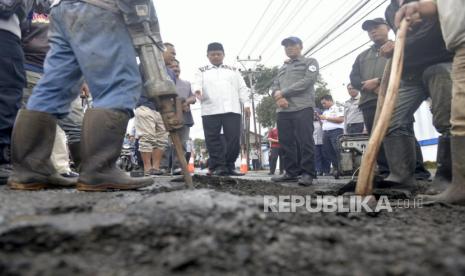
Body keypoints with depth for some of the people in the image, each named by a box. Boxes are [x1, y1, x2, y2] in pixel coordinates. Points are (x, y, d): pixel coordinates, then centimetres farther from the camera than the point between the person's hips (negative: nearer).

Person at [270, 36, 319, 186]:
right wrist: (278, 97, -7)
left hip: (302, 108, -6)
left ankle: (307, 173, -5)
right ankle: (291, 172, 12)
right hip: (283, 110, 6)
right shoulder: (282, 68, 28)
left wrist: (283, 92, -7)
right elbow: (275, 86, 18)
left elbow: (307, 82, -6)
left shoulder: (310, 62, 10)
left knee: (305, 142, -10)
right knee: (286, 143, 4)